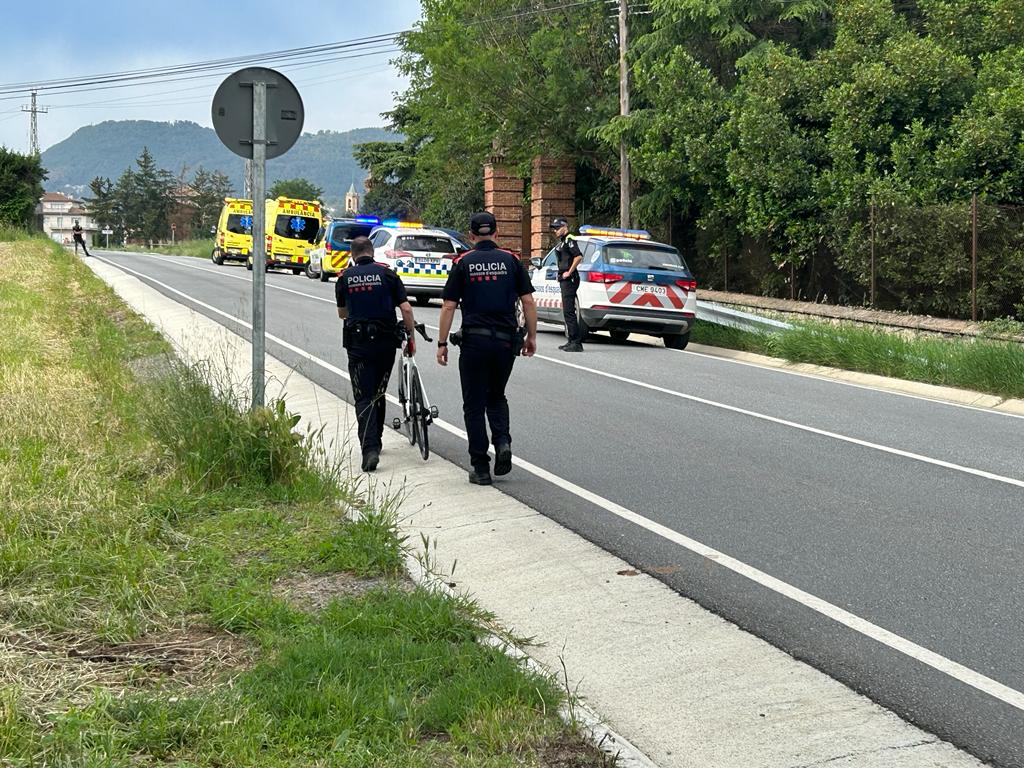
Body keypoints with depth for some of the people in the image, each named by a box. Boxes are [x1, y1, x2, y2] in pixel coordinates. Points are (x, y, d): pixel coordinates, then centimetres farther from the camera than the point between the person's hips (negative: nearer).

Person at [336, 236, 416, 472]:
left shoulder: (345, 278, 4)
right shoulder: (387, 274, 1)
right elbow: (406, 308, -7)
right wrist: (411, 337, 3)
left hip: (358, 343, -1)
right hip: (386, 342, 1)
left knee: (363, 398, -2)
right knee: (378, 394, 19)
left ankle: (370, 449, -18)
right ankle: (375, 441, 31)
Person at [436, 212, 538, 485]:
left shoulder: (463, 263, 0)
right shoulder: (511, 261, 4)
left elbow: (449, 307, -4)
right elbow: (528, 301, 1)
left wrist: (442, 343, 0)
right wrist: (531, 336, 10)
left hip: (474, 341, -2)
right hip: (506, 340, 2)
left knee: (474, 405, 6)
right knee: (496, 396, 22)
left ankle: (480, 468, 5)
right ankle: (502, 441, -3)